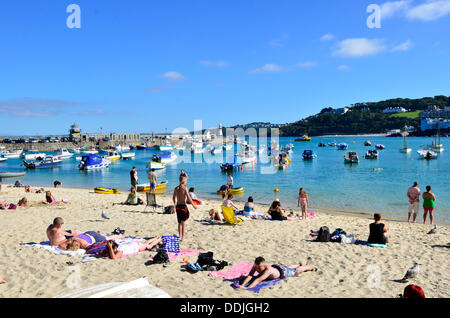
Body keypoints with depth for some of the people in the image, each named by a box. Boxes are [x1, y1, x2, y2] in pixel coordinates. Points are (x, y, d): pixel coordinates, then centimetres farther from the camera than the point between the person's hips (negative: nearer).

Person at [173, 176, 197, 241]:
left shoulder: (176, 188, 6)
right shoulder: (184, 188, -11)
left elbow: (173, 198, 15)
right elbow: (189, 197, -14)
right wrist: (193, 205, -5)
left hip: (178, 206, 6)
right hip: (183, 206, -6)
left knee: (179, 222, 16)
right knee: (183, 222, 1)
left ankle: (180, 236, 24)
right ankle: (183, 237, 1)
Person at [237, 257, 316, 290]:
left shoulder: (268, 269, -49)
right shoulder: (255, 266, -32)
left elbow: (258, 280, -57)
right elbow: (249, 276, -37)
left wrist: (247, 288, -65)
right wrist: (242, 285, -53)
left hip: (283, 272, -5)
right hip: (275, 266, 5)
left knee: (297, 270, 23)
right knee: (288, 267, 37)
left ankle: (310, 267, 51)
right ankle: (298, 265, 68)